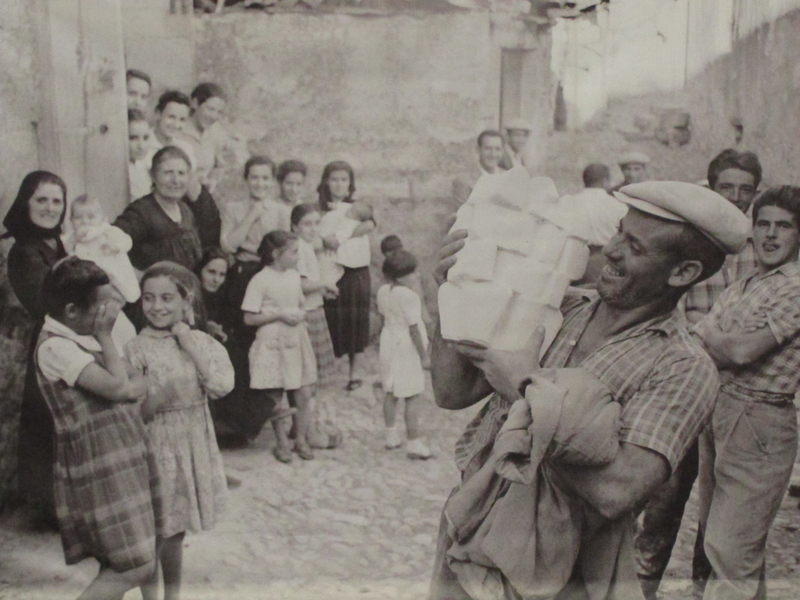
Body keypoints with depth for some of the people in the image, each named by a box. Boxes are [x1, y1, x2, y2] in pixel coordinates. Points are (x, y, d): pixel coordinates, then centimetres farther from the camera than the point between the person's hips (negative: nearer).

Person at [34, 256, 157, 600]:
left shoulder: (81, 335, 10)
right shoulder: (55, 347, -18)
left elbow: (131, 386, 16)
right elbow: (117, 386, -22)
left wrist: (135, 387, -4)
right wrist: (105, 336, -13)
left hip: (121, 461, 9)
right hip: (100, 468, -9)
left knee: (118, 564, 15)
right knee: (136, 567, -8)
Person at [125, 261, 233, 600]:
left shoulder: (200, 341, -1)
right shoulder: (137, 349, -10)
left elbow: (222, 385, -17)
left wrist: (189, 343, -15)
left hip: (196, 443, 4)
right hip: (158, 446, -4)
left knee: (176, 533, 18)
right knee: (154, 535, 5)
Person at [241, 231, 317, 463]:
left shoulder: (294, 276, 7)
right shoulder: (260, 281, -11)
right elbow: (249, 318, -12)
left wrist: (300, 314, -2)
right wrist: (279, 315, -17)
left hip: (296, 342, 5)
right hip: (272, 345, -5)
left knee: (303, 395, 4)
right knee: (274, 397, 5)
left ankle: (301, 440, 22)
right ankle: (282, 443, 22)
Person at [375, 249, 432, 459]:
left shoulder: (383, 291, 2)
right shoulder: (408, 296, -21)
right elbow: (413, 328, -19)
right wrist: (424, 355, -13)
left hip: (388, 342, 8)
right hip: (407, 347, -8)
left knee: (390, 392, 16)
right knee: (412, 397, -1)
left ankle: (392, 435, 29)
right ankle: (414, 443, 3)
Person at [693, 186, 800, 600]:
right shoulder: (740, 288, 16)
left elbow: (742, 351, -18)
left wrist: (706, 338, -1)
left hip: (759, 426, -8)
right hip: (718, 415, 8)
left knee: (731, 554, -5)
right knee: (717, 541, 17)